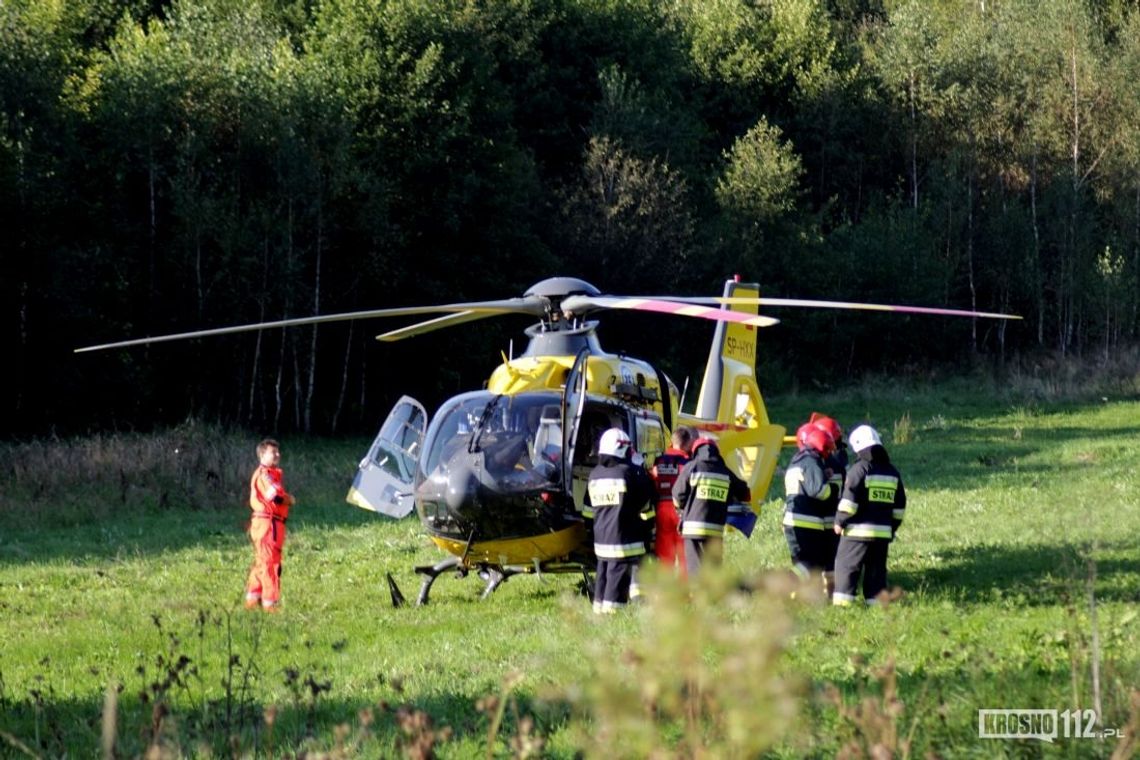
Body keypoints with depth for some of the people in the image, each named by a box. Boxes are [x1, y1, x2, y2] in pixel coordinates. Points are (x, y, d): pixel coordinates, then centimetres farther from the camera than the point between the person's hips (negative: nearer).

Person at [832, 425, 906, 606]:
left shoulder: (859, 469, -9)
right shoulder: (892, 472, 13)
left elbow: (849, 500, -14)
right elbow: (899, 505, 18)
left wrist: (840, 521, -5)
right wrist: (893, 527, 25)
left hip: (858, 530, -6)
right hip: (883, 532, 6)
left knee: (846, 566, -2)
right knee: (877, 569, 12)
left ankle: (841, 603, -8)